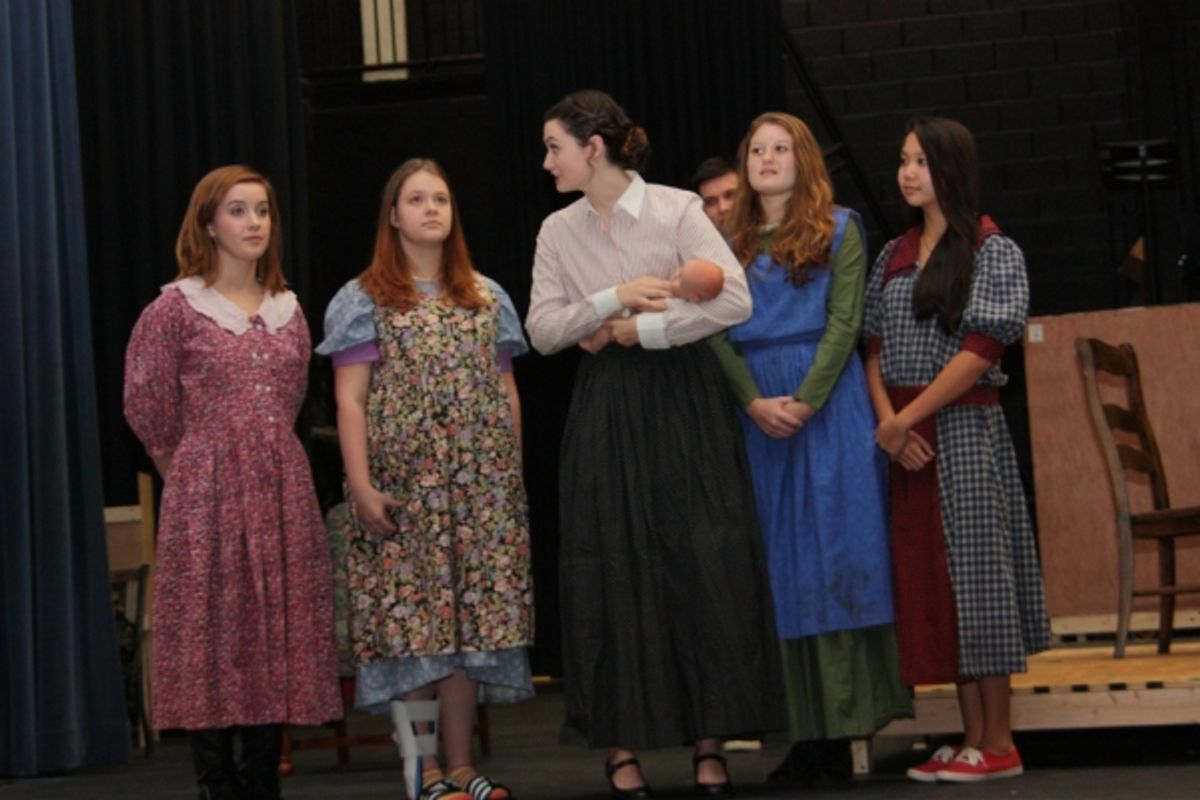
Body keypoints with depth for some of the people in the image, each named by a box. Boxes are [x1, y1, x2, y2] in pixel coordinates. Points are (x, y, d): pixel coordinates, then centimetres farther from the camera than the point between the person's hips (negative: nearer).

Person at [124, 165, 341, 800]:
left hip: (282, 490, 5)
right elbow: (147, 408, 0)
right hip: (206, 495, -5)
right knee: (213, 633, -3)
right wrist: (194, 470, 8)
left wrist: (266, 458, 13)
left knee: (278, 635, 5)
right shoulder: (176, 307, -4)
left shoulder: (288, 310, 12)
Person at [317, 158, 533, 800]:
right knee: (411, 619, -6)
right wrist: (361, 485, -12)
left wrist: (516, 474, 9)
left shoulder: (487, 298, 15)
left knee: (471, 619, 3)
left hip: (481, 486, 4)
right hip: (404, 484, -4)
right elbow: (349, 400, -3)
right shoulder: (364, 300, 3)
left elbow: (506, 393, 16)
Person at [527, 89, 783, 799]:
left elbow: (735, 300, -15)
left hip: (683, 401, -3)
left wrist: (643, 328, -12)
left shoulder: (677, 210, -6)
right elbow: (542, 329, 0)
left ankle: (709, 743, 5)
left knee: (701, 566, -3)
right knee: (613, 572, 2)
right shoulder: (558, 232, 7)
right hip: (605, 412, 3)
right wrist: (613, 300, -14)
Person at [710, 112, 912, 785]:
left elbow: (844, 322, -4)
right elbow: (721, 333, 6)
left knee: (836, 553, -5)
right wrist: (754, 402, -11)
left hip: (828, 406, -4)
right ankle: (810, 730, 4)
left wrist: (805, 400, -16)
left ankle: (849, 724, -4)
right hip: (759, 415, 4)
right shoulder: (733, 245, 15)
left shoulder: (839, 229, 6)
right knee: (784, 568, 2)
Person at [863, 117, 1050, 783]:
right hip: (905, 435, 6)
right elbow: (875, 348, 9)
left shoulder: (992, 251, -4)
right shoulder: (893, 256, 14)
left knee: (974, 571, -4)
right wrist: (888, 421, -8)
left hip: (965, 428, -6)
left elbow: (980, 350, -12)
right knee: (927, 579, 4)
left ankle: (998, 743, 2)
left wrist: (908, 418, -15)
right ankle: (972, 738, 10)